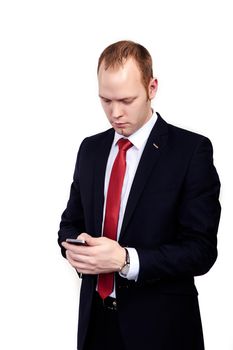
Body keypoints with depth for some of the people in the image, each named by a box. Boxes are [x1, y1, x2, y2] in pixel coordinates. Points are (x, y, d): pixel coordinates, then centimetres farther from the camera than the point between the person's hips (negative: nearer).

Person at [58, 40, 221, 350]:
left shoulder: (192, 150, -11)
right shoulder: (90, 149, 6)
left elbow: (201, 250, -14)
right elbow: (71, 221, 14)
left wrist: (126, 260, -25)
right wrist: (74, 246, -9)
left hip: (160, 325, -4)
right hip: (94, 318, 4)